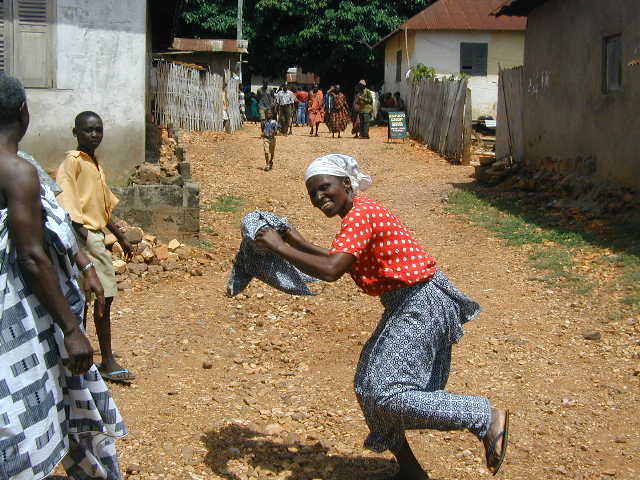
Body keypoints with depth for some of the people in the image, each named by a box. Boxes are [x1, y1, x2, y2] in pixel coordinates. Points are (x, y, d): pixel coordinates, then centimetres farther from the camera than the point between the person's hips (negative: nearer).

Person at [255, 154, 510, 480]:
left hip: (421, 304, -10)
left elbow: (331, 271, -31)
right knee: (369, 388, 13)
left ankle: (487, 418, -6)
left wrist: (280, 247, -23)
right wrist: (302, 246, 17)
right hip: (406, 305, 10)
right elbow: (341, 261, 22)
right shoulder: (360, 210, 10)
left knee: (385, 393, -13)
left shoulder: (360, 215, -20)